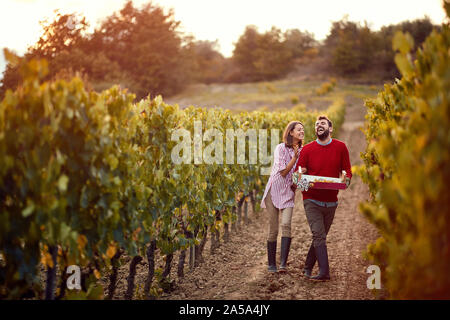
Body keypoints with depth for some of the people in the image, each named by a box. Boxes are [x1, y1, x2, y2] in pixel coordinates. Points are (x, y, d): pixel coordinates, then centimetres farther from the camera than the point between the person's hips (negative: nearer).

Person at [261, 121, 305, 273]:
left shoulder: (302, 151, 9)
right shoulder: (281, 148, -6)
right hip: (274, 190, -3)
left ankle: (283, 264, -19)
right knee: (273, 229, 1)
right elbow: (283, 172, -12)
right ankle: (271, 264, 13)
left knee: (286, 225, -17)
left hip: (288, 193, 3)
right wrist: (295, 156, -14)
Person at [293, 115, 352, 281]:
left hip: (331, 202, 2)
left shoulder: (340, 147, 4)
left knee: (320, 237, 11)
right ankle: (324, 272, -14)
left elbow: (347, 170, 9)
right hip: (312, 200, -2)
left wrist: (346, 179, -13)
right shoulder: (307, 149, 0)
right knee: (319, 236, -13)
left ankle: (308, 267, 27)